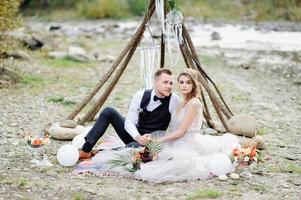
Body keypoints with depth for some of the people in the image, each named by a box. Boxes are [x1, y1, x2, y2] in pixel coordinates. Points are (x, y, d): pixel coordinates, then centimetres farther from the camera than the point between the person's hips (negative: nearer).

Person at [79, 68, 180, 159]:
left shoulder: (174, 100, -15)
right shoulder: (140, 95, -9)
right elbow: (129, 121, -14)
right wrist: (138, 137, -32)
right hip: (134, 135, 4)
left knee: (133, 146, -39)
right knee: (108, 112, -12)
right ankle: (86, 150, -13)